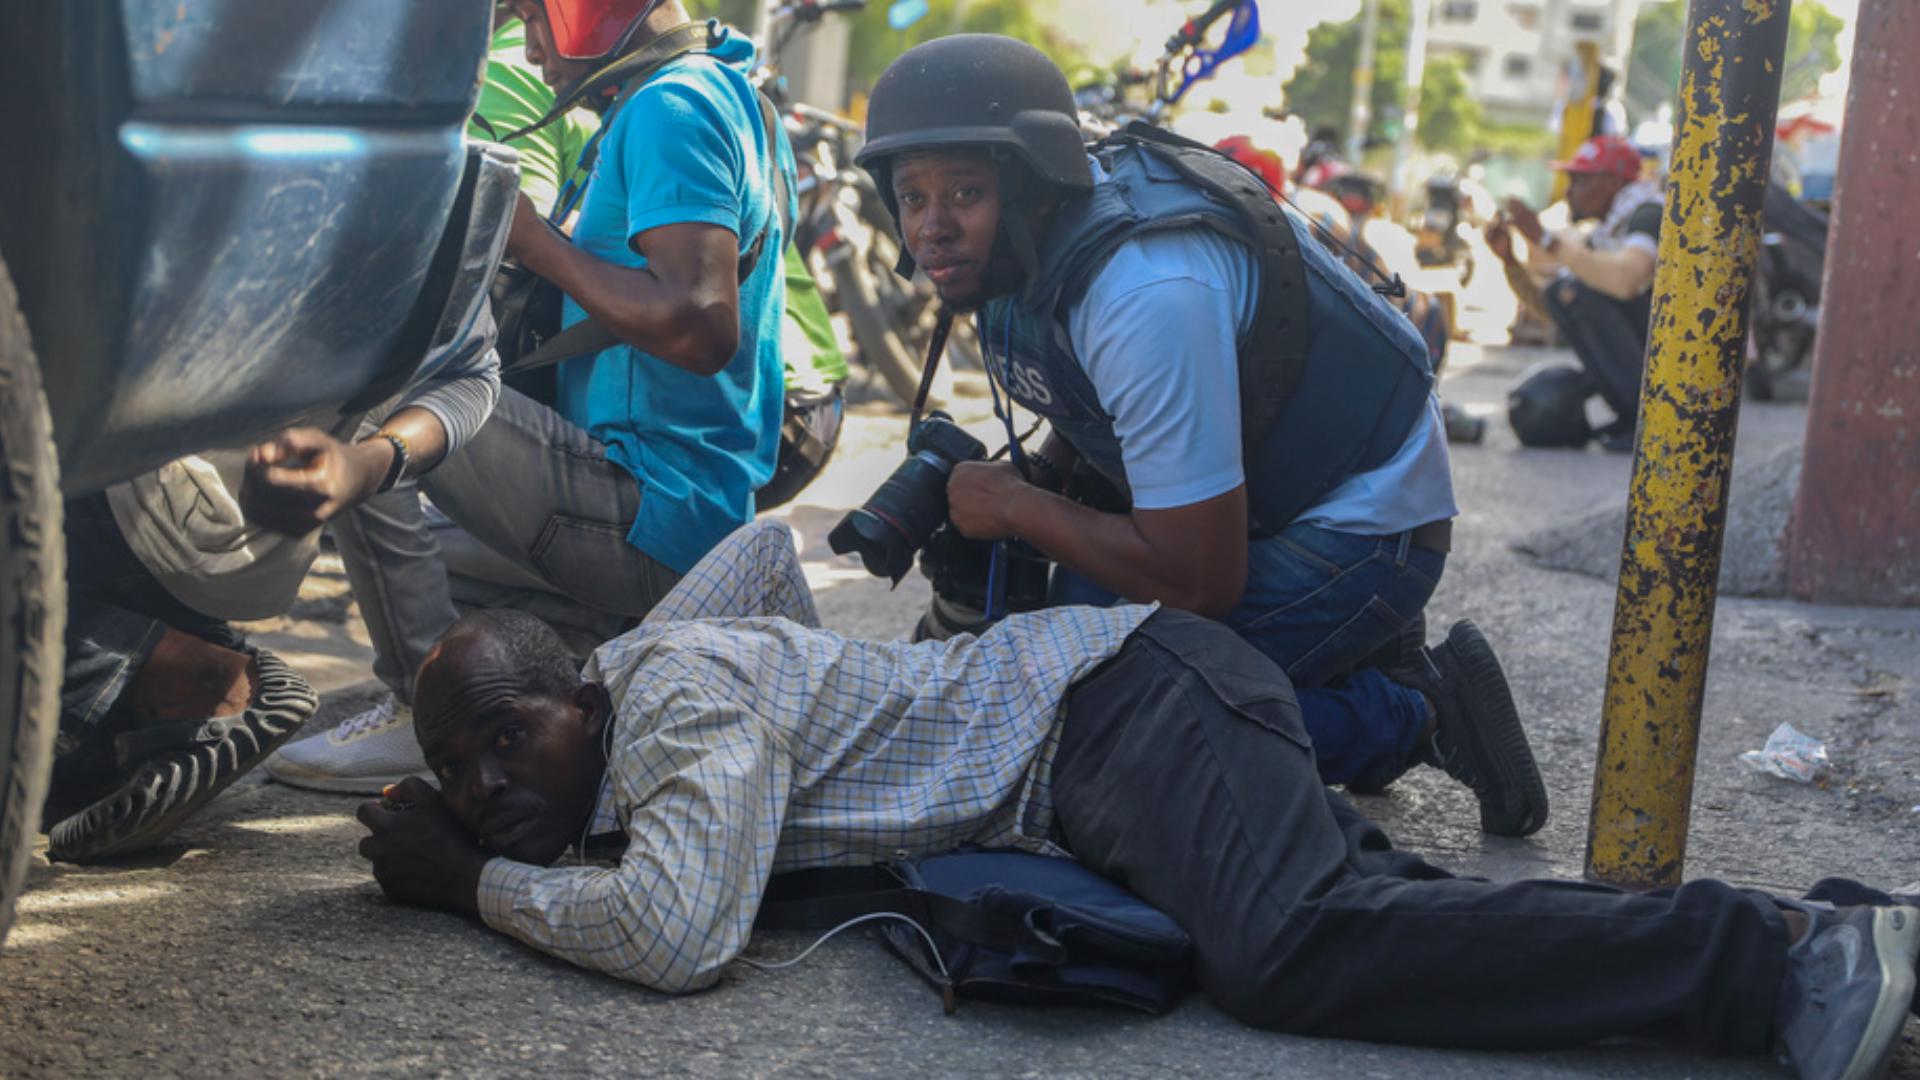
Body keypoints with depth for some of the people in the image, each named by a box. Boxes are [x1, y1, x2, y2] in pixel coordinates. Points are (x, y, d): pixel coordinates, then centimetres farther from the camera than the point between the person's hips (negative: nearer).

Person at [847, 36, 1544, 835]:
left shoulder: (1147, 294, -33)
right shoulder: (1037, 243, -5)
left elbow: (1202, 580, -30)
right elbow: (1092, 418, 16)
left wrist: (1015, 507, -19)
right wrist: (1033, 478, -6)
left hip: (1364, 524, -10)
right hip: (1252, 491, 10)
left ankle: (1415, 716, -4)